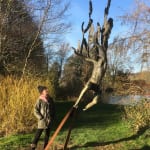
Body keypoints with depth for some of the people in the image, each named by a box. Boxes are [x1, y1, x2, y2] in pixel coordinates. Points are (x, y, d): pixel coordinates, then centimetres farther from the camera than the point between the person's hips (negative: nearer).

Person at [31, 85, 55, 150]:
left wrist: (52, 117, 6)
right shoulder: (40, 100, -10)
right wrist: (40, 118, -15)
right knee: (38, 135, -4)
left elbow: (53, 109, 15)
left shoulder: (50, 99, 4)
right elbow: (35, 110, -11)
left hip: (49, 121, 6)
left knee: (47, 135, 12)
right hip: (42, 121, -6)